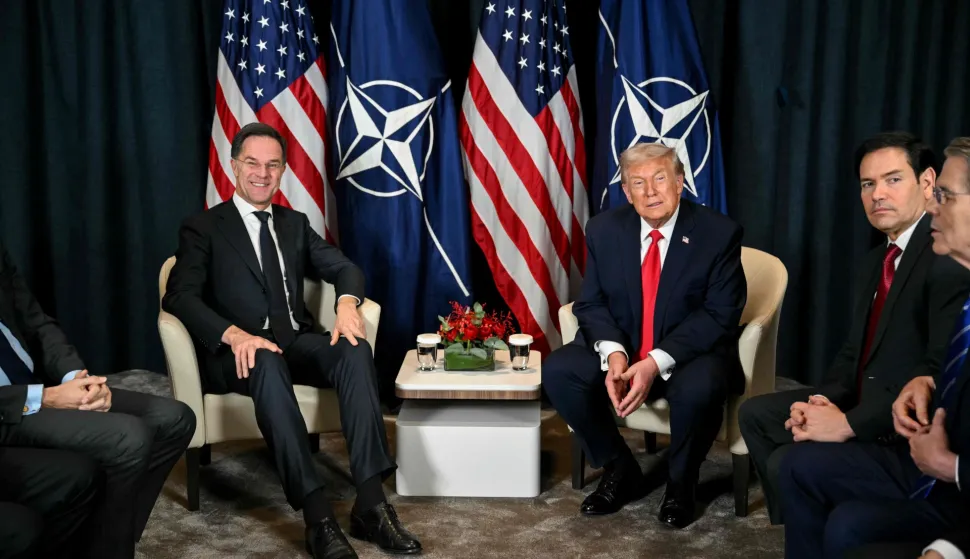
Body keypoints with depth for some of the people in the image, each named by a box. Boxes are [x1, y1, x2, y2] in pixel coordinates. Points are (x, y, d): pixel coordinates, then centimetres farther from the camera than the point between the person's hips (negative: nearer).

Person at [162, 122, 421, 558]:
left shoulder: (295, 224, 20)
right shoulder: (203, 228, 5)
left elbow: (344, 267, 9)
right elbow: (179, 297, -9)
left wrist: (347, 303, -16)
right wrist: (234, 334, -28)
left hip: (296, 343, 4)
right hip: (237, 353, -4)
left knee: (355, 349, -27)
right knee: (268, 362, -39)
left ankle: (370, 504, -31)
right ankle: (317, 515, -41)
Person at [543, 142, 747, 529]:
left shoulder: (719, 233, -11)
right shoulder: (604, 229, -2)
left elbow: (720, 316, -15)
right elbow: (591, 303, 0)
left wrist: (657, 362, -27)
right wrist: (614, 353, -22)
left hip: (691, 353, -3)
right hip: (621, 349, 3)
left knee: (699, 389, -36)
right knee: (558, 371, -21)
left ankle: (680, 483, -2)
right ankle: (620, 470, 2)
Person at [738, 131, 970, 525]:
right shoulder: (875, 261, 14)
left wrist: (850, 422, -25)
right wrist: (825, 399, -6)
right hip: (860, 403, 10)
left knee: (789, 464, -22)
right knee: (755, 413, 10)